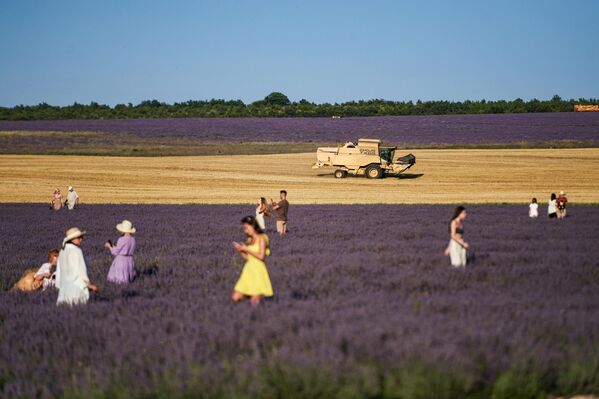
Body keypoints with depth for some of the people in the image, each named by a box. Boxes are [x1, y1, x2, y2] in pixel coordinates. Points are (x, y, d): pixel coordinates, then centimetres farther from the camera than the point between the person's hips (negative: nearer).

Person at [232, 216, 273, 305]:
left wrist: (247, 249, -15)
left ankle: (259, 294, 19)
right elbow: (247, 258, 14)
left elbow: (261, 256, -19)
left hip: (258, 270, -7)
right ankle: (249, 293, 21)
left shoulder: (261, 238, -8)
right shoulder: (250, 239, 13)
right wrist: (240, 250, -3)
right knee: (235, 298, -1)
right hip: (248, 269, 7)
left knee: (254, 301, -11)